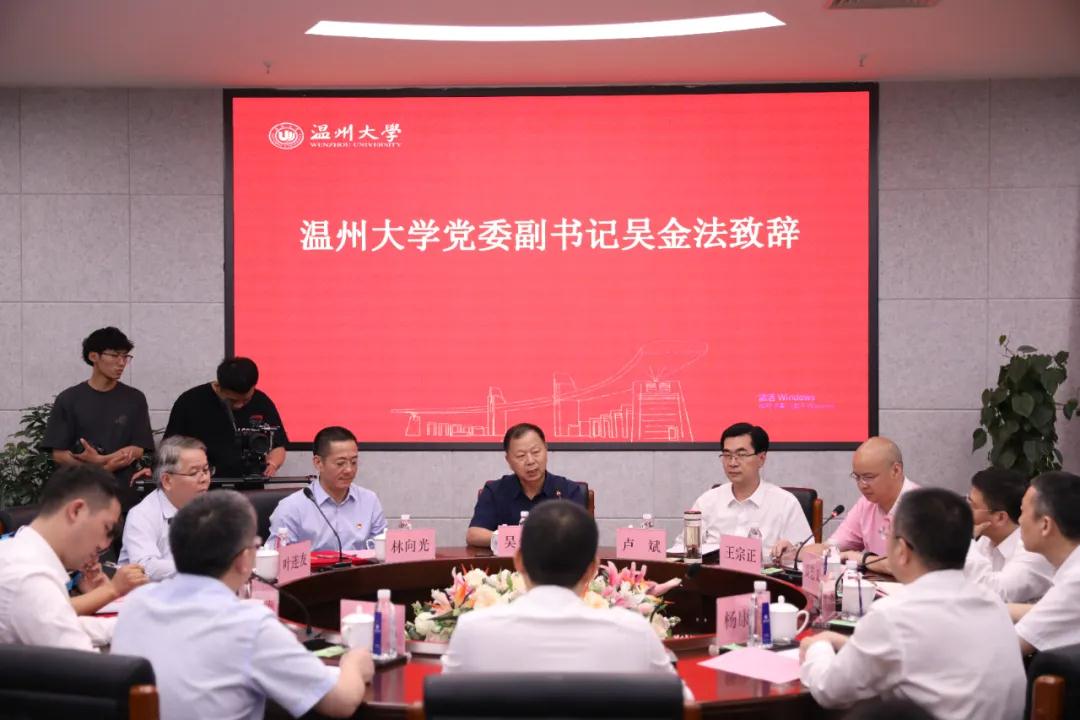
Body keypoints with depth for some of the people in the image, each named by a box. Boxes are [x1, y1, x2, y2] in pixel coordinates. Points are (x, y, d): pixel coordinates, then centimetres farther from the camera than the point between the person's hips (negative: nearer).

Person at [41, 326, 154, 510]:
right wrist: (104, 463, -12)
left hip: (124, 495, 1)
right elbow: (59, 454, 0)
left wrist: (98, 460, -15)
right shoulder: (69, 400, 4)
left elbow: (137, 451, 1)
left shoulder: (134, 399, 6)